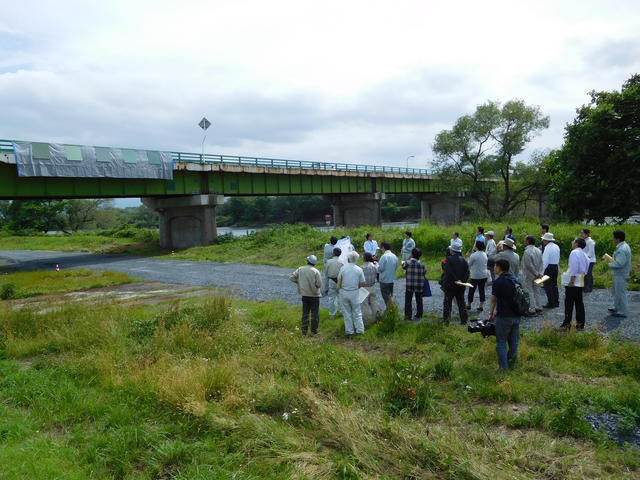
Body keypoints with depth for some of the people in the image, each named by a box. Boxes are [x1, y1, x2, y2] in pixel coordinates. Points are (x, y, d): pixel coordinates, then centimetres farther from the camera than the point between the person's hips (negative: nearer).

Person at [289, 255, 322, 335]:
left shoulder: (300, 269, -5)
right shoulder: (316, 271, -16)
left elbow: (291, 277, -3)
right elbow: (319, 284, -17)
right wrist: (314, 284, 4)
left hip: (304, 295, 4)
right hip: (314, 295, -3)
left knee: (305, 313, 15)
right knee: (315, 313, 8)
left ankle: (304, 330, 18)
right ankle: (314, 330, 12)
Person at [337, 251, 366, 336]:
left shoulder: (343, 268, -8)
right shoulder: (359, 270, -6)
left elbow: (339, 281, -3)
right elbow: (362, 284, -3)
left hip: (344, 292, 0)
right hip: (355, 293, 0)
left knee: (347, 313, 10)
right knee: (357, 312, 13)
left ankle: (349, 331, 16)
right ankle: (359, 330, 15)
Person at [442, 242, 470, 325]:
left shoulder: (449, 259, -12)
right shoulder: (464, 260, 4)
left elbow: (448, 272, -20)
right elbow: (467, 272, -1)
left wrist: (456, 280, -16)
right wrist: (463, 280, -5)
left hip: (450, 285, -4)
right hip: (461, 287, 4)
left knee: (447, 303, 6)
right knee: (461, 303, 12)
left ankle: (446, 320, 6)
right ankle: (463, 320, 15)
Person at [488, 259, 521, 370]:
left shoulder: (498, 282, -13)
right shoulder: (514, 279, 9)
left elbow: (494, 300, -4)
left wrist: (491, 313, 11)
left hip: (504, 317, -7)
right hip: (516, 316, 7)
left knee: (501, 342, 3)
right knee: (513, 341, 14)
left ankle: (503, 367, 5)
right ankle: (511, 363, 23)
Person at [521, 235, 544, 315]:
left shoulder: (527, 252, -20)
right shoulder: (538, 250, 6)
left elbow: (529, 265, -21)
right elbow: (541, 263, 5)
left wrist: (537, 274, -12)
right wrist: (540, 273, 0)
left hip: (528, 275, -8)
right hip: (536, 276, 8)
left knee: (529, 293, -2)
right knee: (537, 291, 17)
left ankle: (532, 310, -1)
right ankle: (539, 307, 23)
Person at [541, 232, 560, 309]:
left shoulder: (547, 247, -17)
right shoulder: (557, 247, 8)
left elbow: (545, 260, -19)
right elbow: (558, 258, 14)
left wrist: (542, 271, -15)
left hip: (548, 267, -8)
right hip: (556, 267, 8)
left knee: (548, 286, -2)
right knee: (554, 284, 16)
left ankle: (550, 303, 0)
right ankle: (556, 302, 22)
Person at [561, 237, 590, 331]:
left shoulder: (574, 252, -13)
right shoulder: (584, 254, 14)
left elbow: (574, 267, -20)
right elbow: (586, 269, 16)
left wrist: (571, 281, -21)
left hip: (572, 283, -8)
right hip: (581, 282, 8)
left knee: (569, 303, -4)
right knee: (579, 303, 12)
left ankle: (566, 324, -3)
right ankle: (580, 324, 15)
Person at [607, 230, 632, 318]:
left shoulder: (622, 249, -25)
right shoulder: (624, 246, 9)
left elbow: (619, 263, -28)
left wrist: (610, 265, -13)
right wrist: (612, 259, 7)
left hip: (621, 275, -11)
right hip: (619, 274, 11)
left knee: (620, 293, 0)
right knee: (615, 291, 22)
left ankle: (622, 312, 9)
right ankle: (617, 307, 34)